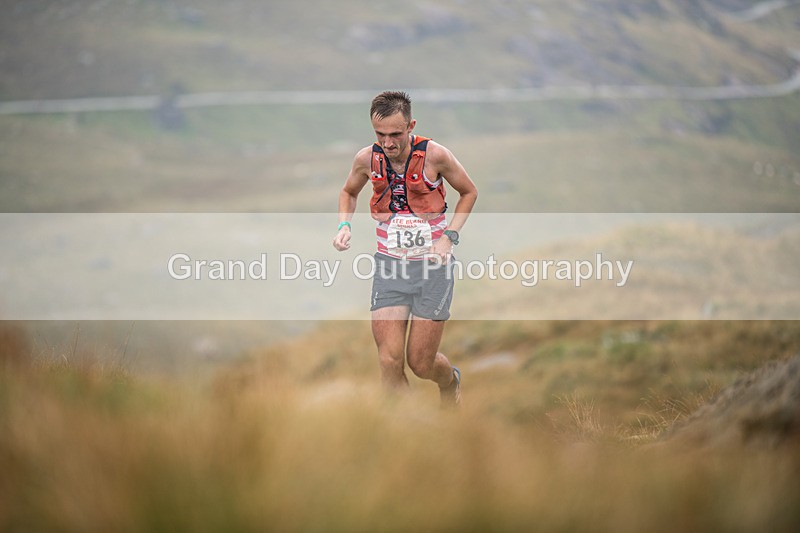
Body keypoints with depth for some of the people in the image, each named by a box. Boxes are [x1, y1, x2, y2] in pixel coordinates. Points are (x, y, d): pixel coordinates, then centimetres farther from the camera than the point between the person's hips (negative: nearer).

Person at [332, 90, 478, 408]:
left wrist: (449, 236, -6)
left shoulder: (434, 155, -12)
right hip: (389, 264, 2)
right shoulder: (367, 159, -5)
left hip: (433, 264, -2)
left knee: (421, 363, 3)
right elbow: (348, 192, 18)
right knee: (390, 361, -8)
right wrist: (344, 224, -1)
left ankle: (451, 382, 39)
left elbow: (469, 192, 5)